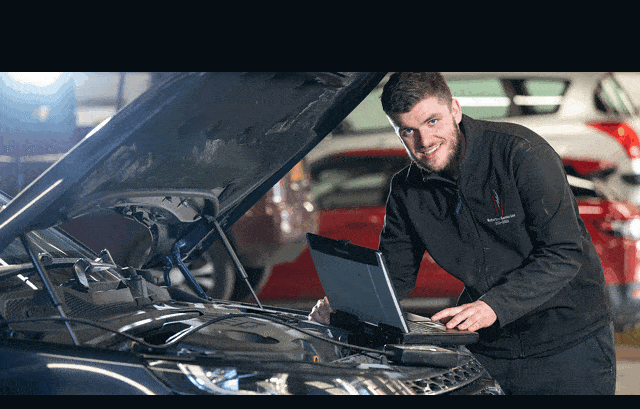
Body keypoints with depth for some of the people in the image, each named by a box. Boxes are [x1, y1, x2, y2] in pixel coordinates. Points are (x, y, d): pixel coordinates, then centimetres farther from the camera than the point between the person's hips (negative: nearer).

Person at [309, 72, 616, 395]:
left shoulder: (521, 153, -17)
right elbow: (393, 274, 6)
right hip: (488, 349, 4)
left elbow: (564, 254, -22)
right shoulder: (406, 191, -1)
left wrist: (494, 306, -34)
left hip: (568, 345, -4)